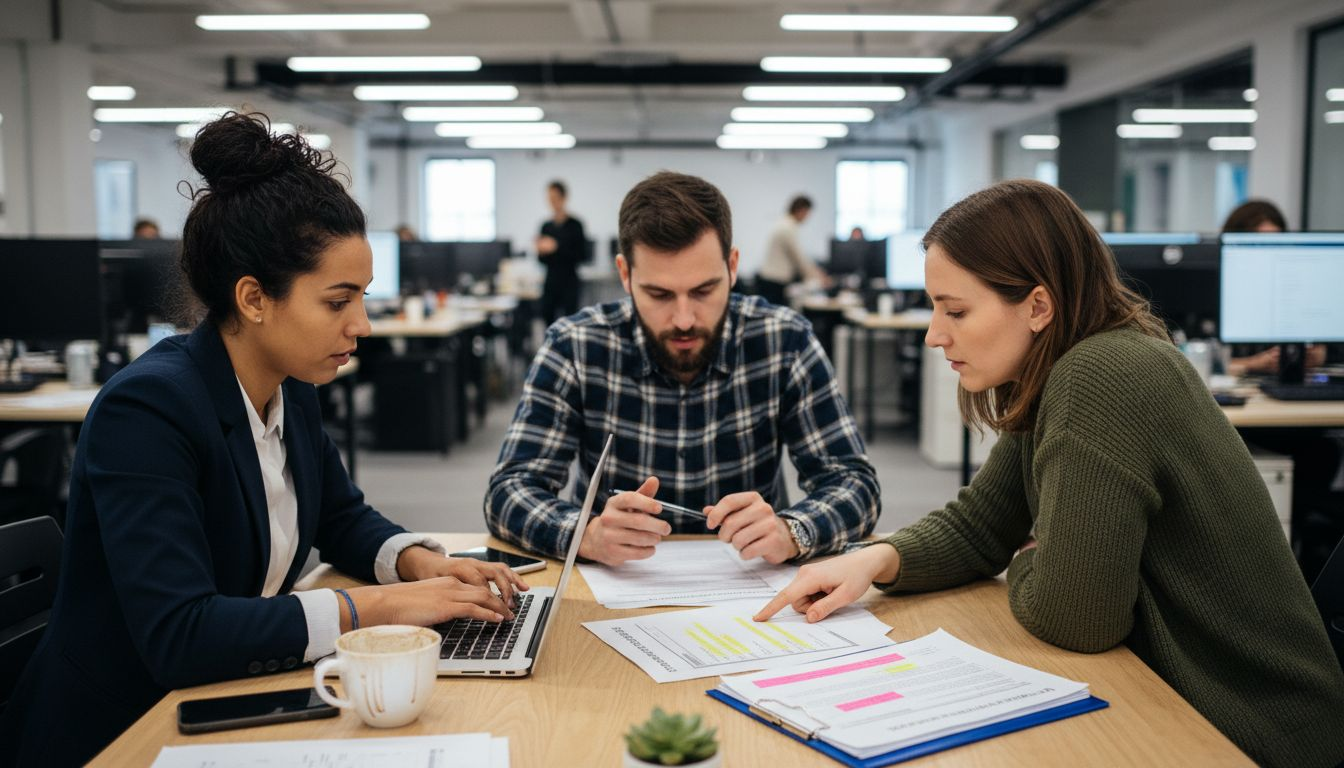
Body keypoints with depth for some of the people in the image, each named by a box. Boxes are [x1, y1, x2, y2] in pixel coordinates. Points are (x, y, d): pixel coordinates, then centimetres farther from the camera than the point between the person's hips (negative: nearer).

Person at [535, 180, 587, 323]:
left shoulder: (575, 225, -4)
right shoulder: (546, 226, 10)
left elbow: (580, 255, -9)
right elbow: (543, 259, 15)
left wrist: (556, 248, -16)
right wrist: (541, 251, -6)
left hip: (569, 283, -5)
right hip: (550, 282, 5)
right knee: (546, 318, 3)